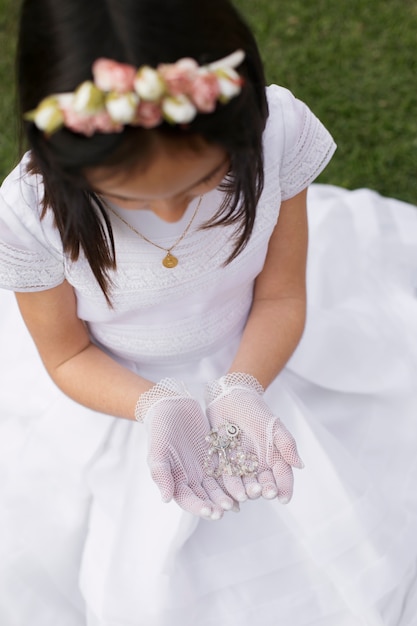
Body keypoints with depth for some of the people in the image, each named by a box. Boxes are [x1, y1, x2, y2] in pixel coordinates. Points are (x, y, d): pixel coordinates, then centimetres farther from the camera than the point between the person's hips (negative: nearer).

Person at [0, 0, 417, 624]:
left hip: (255, 362, 2)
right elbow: (67, 355, -11)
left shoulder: (279, 131, -27)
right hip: (120, 392, -1)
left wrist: (240, 390, -30)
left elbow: (280, 296, -13)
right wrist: (159, 406, -30)